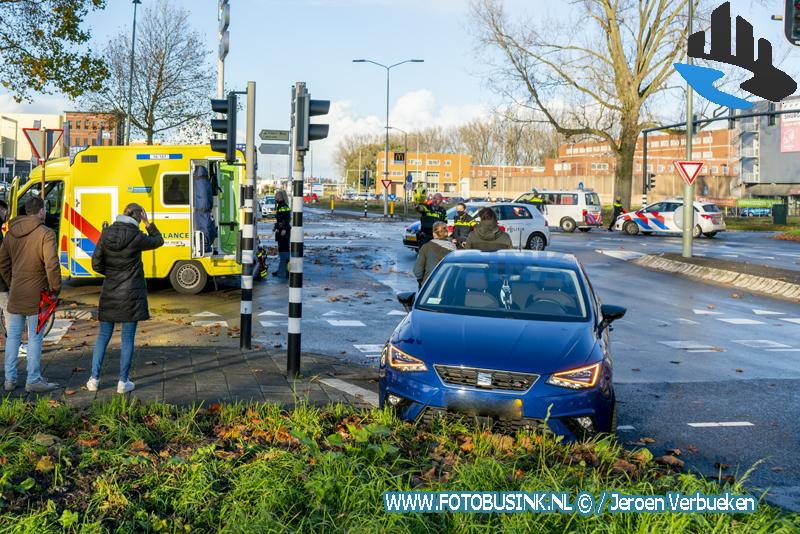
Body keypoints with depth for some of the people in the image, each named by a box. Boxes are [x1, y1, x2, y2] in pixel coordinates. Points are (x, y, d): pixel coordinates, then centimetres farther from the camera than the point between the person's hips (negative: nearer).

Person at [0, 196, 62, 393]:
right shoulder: (45, 234, -13)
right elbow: (52, 264, -21)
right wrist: (55, 288, -9)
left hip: (16, 294, 6)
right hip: (36, 295, -6)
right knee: (34, 338, 2)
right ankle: (33, 380, 7)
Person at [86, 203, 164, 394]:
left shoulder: (106, 234, -2)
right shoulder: (136, 238, -13)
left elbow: (96, 264, 0)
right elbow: (158, 241, 6)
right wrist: (147, 223, 8)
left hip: (109, 294, 4)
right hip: (131, 294, -4)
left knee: (103, 336, 14)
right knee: (128, 338, 4)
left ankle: (94, 379, 14)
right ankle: (123, 382, 9)